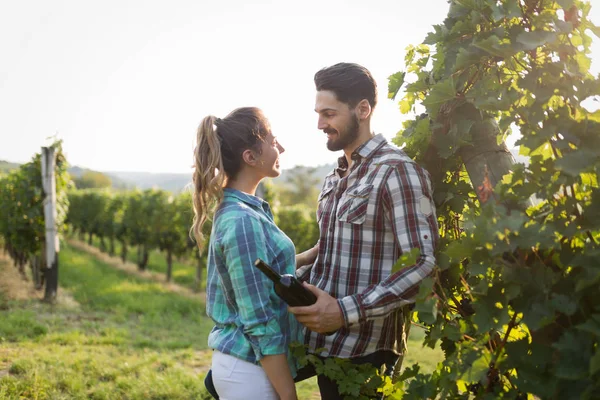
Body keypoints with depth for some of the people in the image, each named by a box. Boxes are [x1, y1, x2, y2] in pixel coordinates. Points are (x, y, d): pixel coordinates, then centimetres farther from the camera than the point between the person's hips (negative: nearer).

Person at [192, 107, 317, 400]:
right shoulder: (243, 221, -22)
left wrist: (313, 254, 14)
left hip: (239, 361, 9)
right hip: (250, 369, -9)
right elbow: (261, 324, -22)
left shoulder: (234, 209, 6)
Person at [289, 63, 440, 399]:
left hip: (363, 349, -8)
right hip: (317, 338, 8)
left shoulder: (397, 171, -15)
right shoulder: (334, 179, 13)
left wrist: (346, 312, -26)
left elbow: (425, 265, -21)